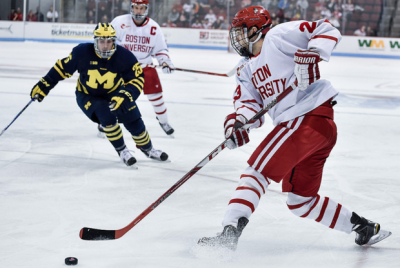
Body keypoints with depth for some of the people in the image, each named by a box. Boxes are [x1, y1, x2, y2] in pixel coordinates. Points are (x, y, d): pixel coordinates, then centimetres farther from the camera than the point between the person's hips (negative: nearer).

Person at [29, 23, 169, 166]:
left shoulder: (124, 56, -24)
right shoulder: (82, 52, -26)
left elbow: (137, 78, -19)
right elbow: (63, 68, -13)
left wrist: (124, 96, -35)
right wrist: (43, 85, -11)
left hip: (114, 93, 2)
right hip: (87, 95, -2)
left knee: (133, 120, -4)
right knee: (107, 115, -28)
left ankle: (147, 149, 25)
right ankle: (122, 151, -8)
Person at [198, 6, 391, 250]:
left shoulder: (278, 36, -4)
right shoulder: (247, 69, 22)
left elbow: (327, 31, -7)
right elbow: (248, 101, 9)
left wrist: (311, 55, -25)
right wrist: (237, 121, -11)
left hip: (310, 116, -10)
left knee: (259, 170, -15)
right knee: (301, 201, 16)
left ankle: (230, 232, -21)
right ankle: (365, 227, 27)